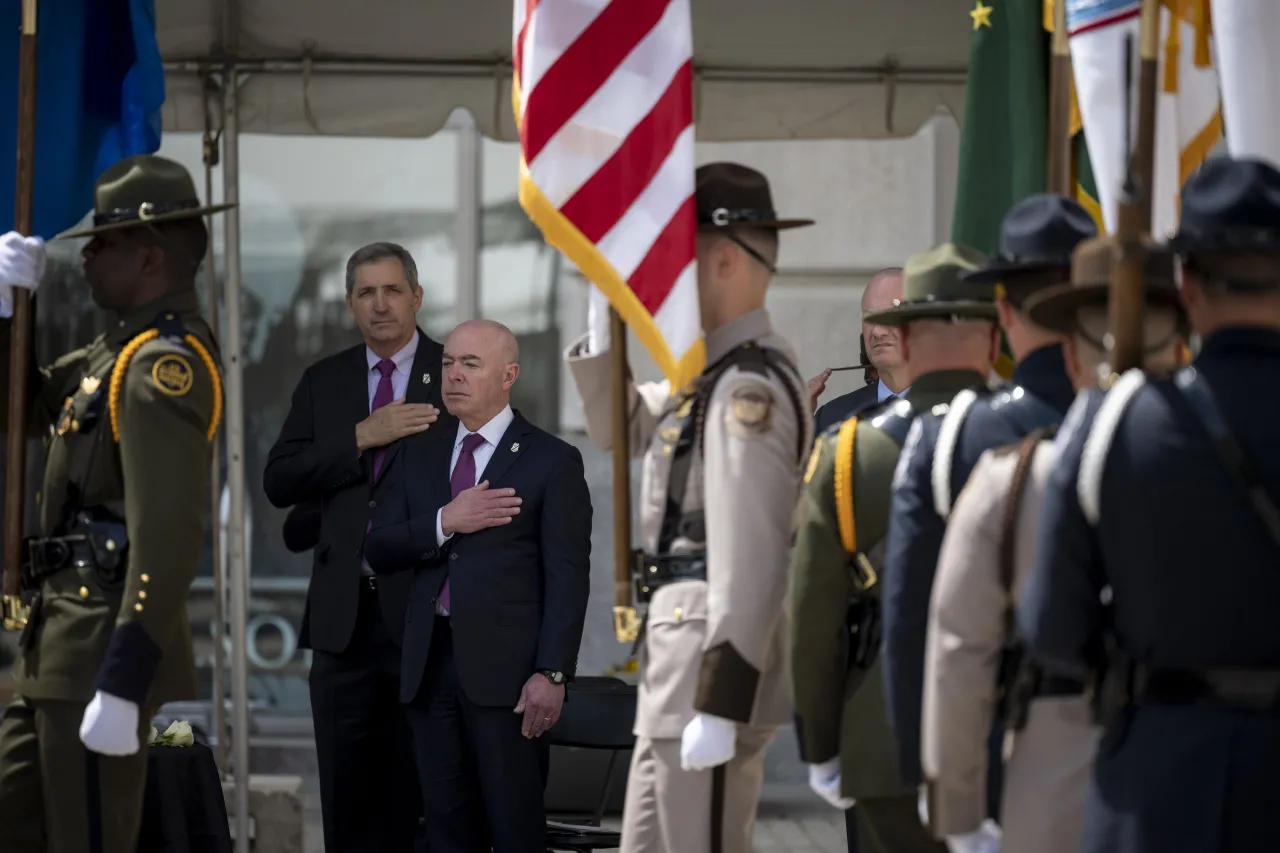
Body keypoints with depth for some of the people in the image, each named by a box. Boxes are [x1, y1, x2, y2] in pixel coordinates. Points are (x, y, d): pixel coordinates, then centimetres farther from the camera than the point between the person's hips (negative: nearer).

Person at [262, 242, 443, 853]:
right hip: (344, 614, 3)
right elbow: (279, 482, 0)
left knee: (418, 783, 0)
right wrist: (362, 437, -12)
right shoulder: (323, 382, 11)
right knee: (347, 788, 5)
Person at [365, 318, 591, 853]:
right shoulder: (422, 457, 17)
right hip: (431, 664, 5)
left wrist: (552, 674, -14)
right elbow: (380, 553, 9)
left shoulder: (551, 461, 0)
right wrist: (444, 523, -9)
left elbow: (568, 578, -5)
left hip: (506, 668, -5)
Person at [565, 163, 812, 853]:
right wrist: (607, 314, 13)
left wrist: (719, 705, -25)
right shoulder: (710, 373, 15)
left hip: (712, 662, -10)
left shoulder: (751, 386, -17)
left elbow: (750, 555, -22)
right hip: (675, 666, 10)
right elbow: (617, 427, 29)